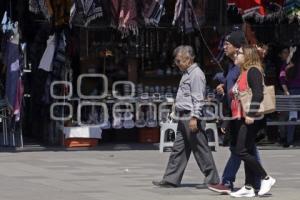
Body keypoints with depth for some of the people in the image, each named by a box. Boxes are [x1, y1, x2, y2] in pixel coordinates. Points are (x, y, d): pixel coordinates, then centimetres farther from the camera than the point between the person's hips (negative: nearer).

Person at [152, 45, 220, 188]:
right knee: (178, 149, 9)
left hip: (191, 118, -10)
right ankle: (171, 180, 10)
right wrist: (178, 112, 20)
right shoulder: (187, 74, 18)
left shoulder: (196, 74, -12)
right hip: (183, 118, 10)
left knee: (201, 149, -4)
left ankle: (212, 180, 2)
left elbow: (198, 99, -18)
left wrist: (194, 117, -23)